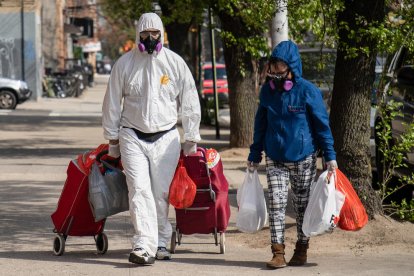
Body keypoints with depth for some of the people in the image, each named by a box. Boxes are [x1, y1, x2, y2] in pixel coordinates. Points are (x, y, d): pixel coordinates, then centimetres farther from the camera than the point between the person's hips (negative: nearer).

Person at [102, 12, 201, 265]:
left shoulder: (175, 63, 0)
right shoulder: (124, 64, 1)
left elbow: (190, 104, 6)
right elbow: (112, 104, 9)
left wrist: (191, 140, 7)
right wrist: (113, 140, 11)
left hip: (166, 138, 1)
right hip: (132, 137, 0)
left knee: (162, 194, 4)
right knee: (140, 190, -13)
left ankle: (161, 243, 17)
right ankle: (144, 245, -20)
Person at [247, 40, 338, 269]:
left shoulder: (308, 91, -9)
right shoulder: (267, 91, 2)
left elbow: (322, 125, -5)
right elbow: (260, 124, 12)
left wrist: (330, 156, -7)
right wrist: (254, 155, 13)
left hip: (303, 160, -2)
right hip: (275, 160, 3)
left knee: (302, 206, 8)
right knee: (276, 204, -7)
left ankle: (301, 250, 20)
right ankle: (278, 252, -6)